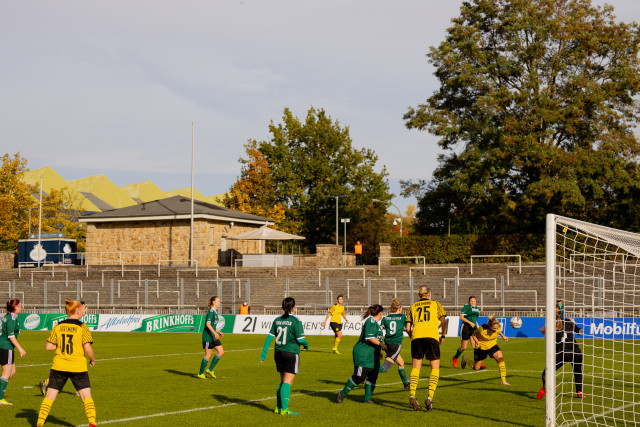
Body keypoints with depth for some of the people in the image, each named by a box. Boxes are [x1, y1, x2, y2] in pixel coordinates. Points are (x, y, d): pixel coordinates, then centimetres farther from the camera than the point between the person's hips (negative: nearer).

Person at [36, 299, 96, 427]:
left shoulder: (58, 326, 3)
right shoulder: (82, 327, -7)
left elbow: (48, 347, 2)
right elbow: (88, 349, -12)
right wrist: (92, 360, 6)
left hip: (59, 367, 3)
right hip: (78, 368, -3)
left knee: (49, 396, 8)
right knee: (86, 397, 7)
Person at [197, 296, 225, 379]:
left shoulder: (215, 312, 15)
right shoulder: (211, 311, -14)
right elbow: (208, 324, -24)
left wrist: (219, 332, 16)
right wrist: (215, 333, -30)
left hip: (213, 336, 9)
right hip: (208, 336, -9)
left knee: (221, 352, 2)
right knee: (208, 355, -4)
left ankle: (210, 370, 10)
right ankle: (201, 374, 8)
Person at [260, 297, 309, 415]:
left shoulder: (277, 320, 7)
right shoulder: (296, 321, -11)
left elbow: (269, 336, 6)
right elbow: (300, 339, -13)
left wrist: (264, 353, 9)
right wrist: (306, 345, 9)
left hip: (278, 353, 6)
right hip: (291, 353, -6)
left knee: (283, 381, 16)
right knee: (287, 382, -4)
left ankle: (278, 407, 17)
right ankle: (284, 409, -7)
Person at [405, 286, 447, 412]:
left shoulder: (412, 307, 21)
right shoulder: (436, 304, 18)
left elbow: (408, 328, 14)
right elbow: (443, 321, 7)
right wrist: (443, 336, 20)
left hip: (416, 336, 2)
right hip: (432, 336, -2)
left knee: (416, 368, 5)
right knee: (435, 368, 4)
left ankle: (412, 395, -15)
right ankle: (430, 397, -12)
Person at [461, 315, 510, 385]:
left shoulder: (498, 327, -21)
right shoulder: (482, 329, -34)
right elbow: (473, 335, -14)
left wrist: (503, 336, 2)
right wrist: (478, 343, -27)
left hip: (492, 346, 3)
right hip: (481, 347, -3)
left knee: (501, 359, -24)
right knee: (476, 368, 13)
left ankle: (503, 381, -18)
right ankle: (465, 360, 45)